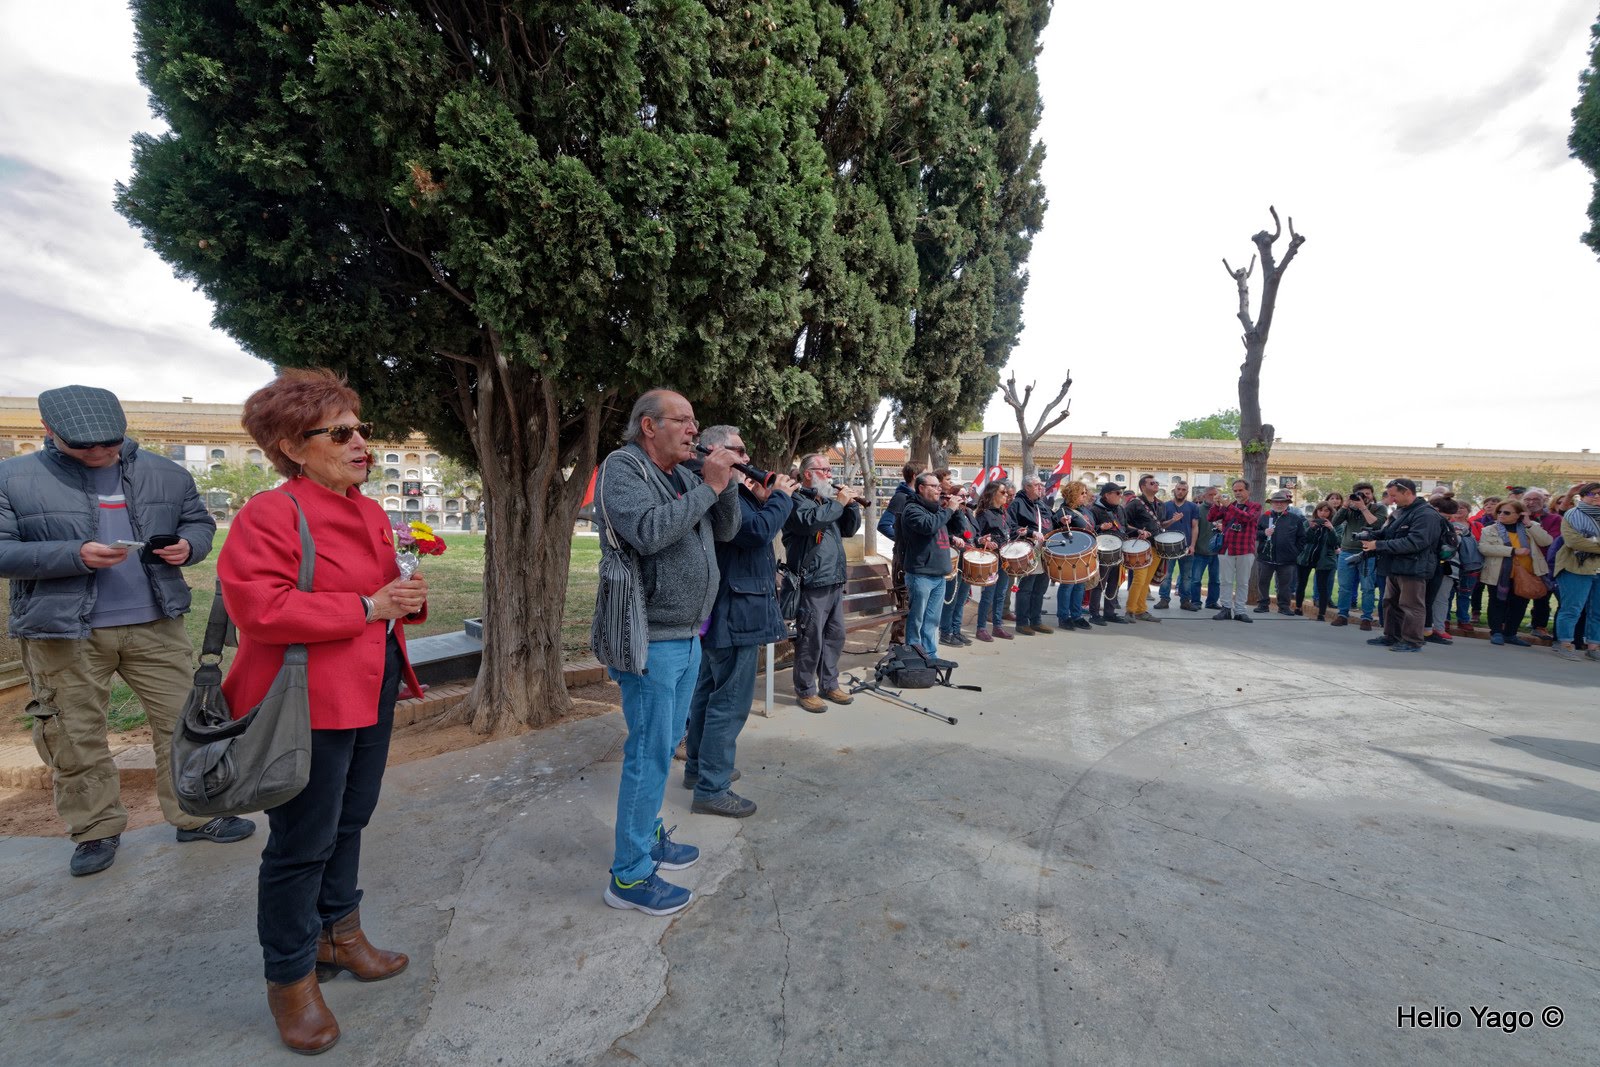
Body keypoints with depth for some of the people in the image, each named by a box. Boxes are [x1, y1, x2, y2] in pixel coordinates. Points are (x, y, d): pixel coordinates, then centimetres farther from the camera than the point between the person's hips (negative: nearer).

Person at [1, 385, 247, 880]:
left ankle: (194, 816, 20)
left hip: (156, 624, 2)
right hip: (63, 633, -1)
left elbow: (200, 522, 14)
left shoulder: (165, 474, 5)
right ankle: (96, 830, 27)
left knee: (183, 722, 6)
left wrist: (188, 545, -9)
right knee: (76, 737, 9)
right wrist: (74, 556, -21)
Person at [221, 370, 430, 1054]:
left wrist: (410, 597, -2)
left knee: (350, 819, 21)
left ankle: (337, 932, 42)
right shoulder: (269, 514, -15)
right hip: (310, 702, -8)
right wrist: (367, 606, -24)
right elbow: (258, 608, -25)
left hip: (373, 689, 9)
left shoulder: (371, 512, 11)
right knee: (303, 842, 4)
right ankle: (291, 978, 25)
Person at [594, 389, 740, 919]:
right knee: (650, 753, -2)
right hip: (651, 639, -8)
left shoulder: (686, 474, 11)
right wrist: (708, 487, -21)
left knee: (664, 745, 20)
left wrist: (726, 481, -4)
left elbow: (726, 531, 12)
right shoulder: (621, 467, -11)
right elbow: (649, 531, -28)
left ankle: (649, 834, 37)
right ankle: (629, 876, 12)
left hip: (687, 636, 8)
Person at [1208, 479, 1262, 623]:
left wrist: (1230, 507, -24)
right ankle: (1226, 609, 8)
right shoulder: (1227, 505, 11)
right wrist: (1217, 505, -15)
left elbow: (1248, 517, -18)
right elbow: (1211, 518, 2)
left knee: (1243, 583, 4)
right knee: (1226, 581, 3)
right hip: (1226, 549, 2)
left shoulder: (1255, 506, 3)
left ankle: (1239, 611, 10)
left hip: (1245, 551, -2)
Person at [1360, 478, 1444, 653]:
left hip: (1413, 568, -9)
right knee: (1391, 603, 17)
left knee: (1411, 606, -3)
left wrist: (1379, 545, -24)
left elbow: (1414, 542, -24)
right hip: (1394, 567, 10)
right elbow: (1386, 533, 21)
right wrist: (1370, 537, -2)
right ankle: (1391, 636, 27)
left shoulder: (1426, 515, -15)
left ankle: (1412, 641, 4)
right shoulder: (1399, 512, 15)